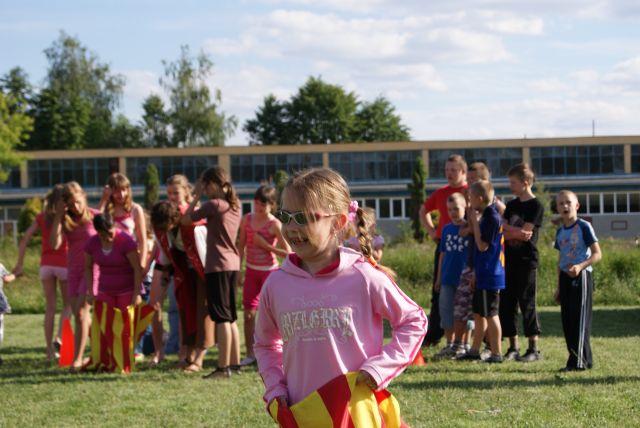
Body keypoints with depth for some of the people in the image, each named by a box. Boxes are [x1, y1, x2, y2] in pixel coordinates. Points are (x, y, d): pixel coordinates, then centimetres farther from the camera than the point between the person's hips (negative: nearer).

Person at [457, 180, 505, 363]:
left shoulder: (492, 217, -18)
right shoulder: (487, 215, 11)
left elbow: (483, 245, -20)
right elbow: (480, 240, 16)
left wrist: (474, 221, -15)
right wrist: (472, 221, 7)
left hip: (489, 276, -10)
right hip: (483, 274, 10)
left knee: (490, 314, -3)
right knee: (479, 314, 16)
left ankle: (496, 353, 3)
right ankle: (474, 350, 25)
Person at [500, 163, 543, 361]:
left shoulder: (536, 206, -7)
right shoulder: (512, 205, 13)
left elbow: (525, 232, -15)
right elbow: (503, 232, 7)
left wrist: (507, 229, -6)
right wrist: (517, 233, -11)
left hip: (527, 262, -7)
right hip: (509, 261, 7)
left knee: (527, 305, -5)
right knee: (507, 304, 5)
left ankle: (534, 349, 1)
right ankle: (513, 348, 12)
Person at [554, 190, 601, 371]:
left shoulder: (584, 227, -8)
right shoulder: (560, 231, 13)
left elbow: (597, 254, -12)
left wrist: (580, 266, -27)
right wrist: (558, 287, 19)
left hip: (581, 276, -7)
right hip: (565, 277, 7)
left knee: (580, 319, -7)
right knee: (567, 320, 7)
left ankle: (579, 361, -6)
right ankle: (585, 359, 14)